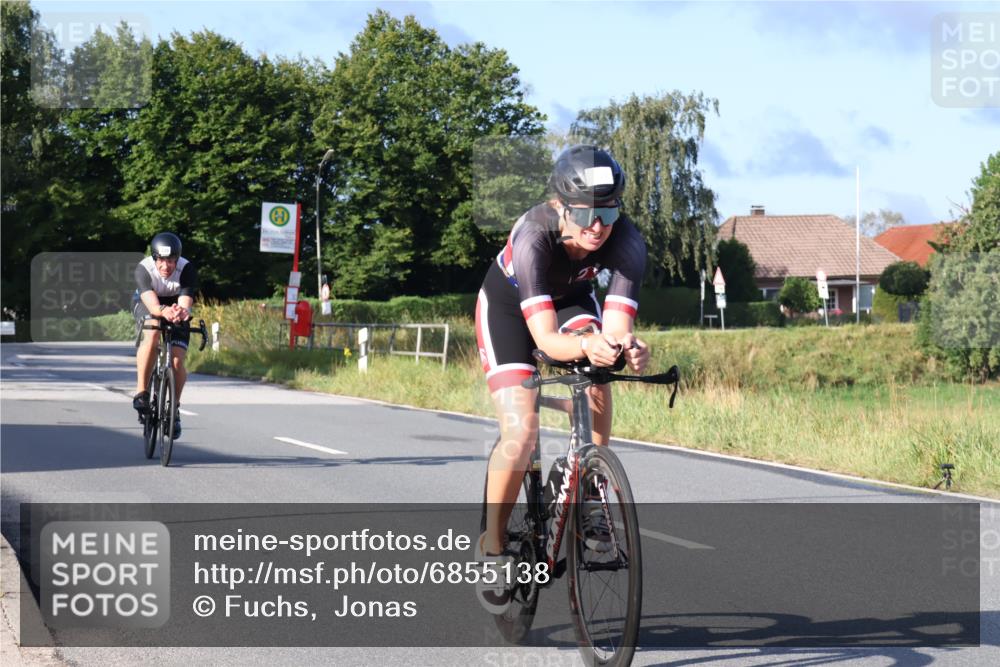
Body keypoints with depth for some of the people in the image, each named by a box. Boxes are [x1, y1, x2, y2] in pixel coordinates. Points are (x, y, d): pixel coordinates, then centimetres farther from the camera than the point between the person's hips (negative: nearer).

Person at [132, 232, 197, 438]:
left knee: (177, 361, -14)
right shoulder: (144, 269, -32)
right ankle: (141, 391, -24)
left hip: (176, 305, 1)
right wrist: (164, 311, -66)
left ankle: (174, 408, 9)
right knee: (151, 335, -35)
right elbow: (152, 304, -44)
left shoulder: (187, 270, -30)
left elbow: (186, 304, -40)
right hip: (147, 305, -1)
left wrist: (181, 312, -64)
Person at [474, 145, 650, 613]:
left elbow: (615, 327, -35)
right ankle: (493, 544, 2)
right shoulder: (533, 236, -39)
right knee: (521, 433, -19)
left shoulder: (627, 241, -31)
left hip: (571, 298, 3)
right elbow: (546, 338, -44)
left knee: (596, 387, -29)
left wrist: (628, 348, -57)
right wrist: (586, 347, -64)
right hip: (508, 304, -3)